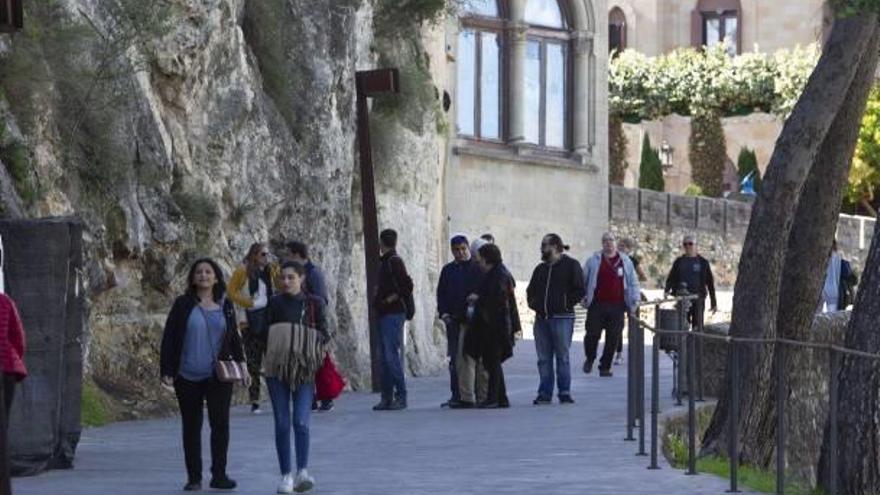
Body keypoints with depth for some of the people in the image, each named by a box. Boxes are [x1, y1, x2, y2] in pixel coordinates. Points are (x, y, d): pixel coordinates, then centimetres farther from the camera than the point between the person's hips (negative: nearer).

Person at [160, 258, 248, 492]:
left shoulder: (225, 305, 9)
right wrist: (167, 371, -4)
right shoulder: (183, 304, 1)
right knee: (191, 426, 5)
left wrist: (242, 365, 9)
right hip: (188, 377, -1)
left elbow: (234, 338, 17)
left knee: (220, 423, -7)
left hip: (218, 376, 1)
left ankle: (219, 475, 0)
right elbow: (169, 338, 1)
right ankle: (194, 477, 12)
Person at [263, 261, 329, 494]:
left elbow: (324, 334, 7)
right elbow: (264, 332, 10)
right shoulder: (275, 303, 7)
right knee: (282, 424, 1)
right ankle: (286, 475, 8)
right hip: (277, 369, 1)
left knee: (301, 422, -15)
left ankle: (302, 471, -16)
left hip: (304, 370, -1)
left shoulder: (313, 304, 5)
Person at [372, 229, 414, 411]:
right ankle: (387, 398, 12)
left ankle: (401, 396, -8)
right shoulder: (386, 261, 17)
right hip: (385, 315, 10)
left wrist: (389, 300, -13)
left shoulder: (394, 261, -11)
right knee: (386, 357, 9)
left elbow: (407, 285, -18)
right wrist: (378, 297, 10)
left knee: (391, 356, -11)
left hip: (393, 314, -10)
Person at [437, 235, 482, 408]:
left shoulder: (477, 269, 2)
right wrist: (443, 313, 1)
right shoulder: (448, 270, 14)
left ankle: (468, 396, -1)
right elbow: (441, 293, 15)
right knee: (455, 358, 4)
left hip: (472, 320, -4)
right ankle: (456, 395, 7)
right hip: (453, 320, 4)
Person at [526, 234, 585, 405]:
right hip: (541, 318, 6)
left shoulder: (571, 265, -1)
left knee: (562, 357, -3)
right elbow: (531, 290, 26)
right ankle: (545, 393, 8)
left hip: (562, 318, -6)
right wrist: (533, 303, 8)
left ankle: (565, 392, 2)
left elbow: (579, 290, -6)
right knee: (543, 358, 5)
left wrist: (565, 304, -11)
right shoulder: (541, 269, 18)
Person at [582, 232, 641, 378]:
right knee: (593, 334, -4)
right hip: (597, 305, -1)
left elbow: (633, 282, 14)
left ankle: (605, 367, 10)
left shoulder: (625, 261, 10)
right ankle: (590, 358, 23)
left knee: (613, 338, -1)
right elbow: (582, 279, 13)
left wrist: (635, 299, 6)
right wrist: (583, 296, 5)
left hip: (617, 306, 1)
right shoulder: (594, 260, 7)